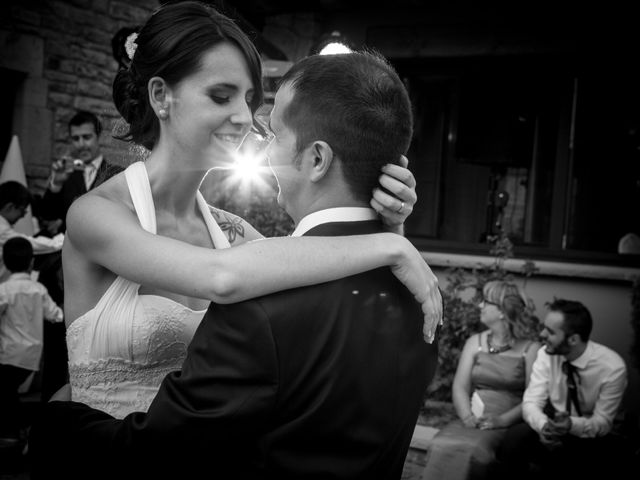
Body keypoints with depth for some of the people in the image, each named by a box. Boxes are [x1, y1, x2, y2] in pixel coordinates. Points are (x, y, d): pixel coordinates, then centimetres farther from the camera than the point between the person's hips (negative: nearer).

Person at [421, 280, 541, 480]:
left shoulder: (530, 349, 2)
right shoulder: (475, 342, 15)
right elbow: (460, 387, 7)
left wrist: (502, 420, -18)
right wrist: (467, 416, -11)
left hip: (508, 424, -3)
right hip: (472, 421, 4)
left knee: (473, 451, -32)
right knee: (442, 446, -27)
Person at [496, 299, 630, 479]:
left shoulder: (612, 367, -20)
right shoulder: (546, 355, -13)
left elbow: (603, 422, -16)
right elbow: (531, 402, -14)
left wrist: (572, 425, -37)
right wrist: (544, 425, -36)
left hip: (593, 435, -2)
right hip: (554, 425, 2)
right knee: (514, 437, -28)